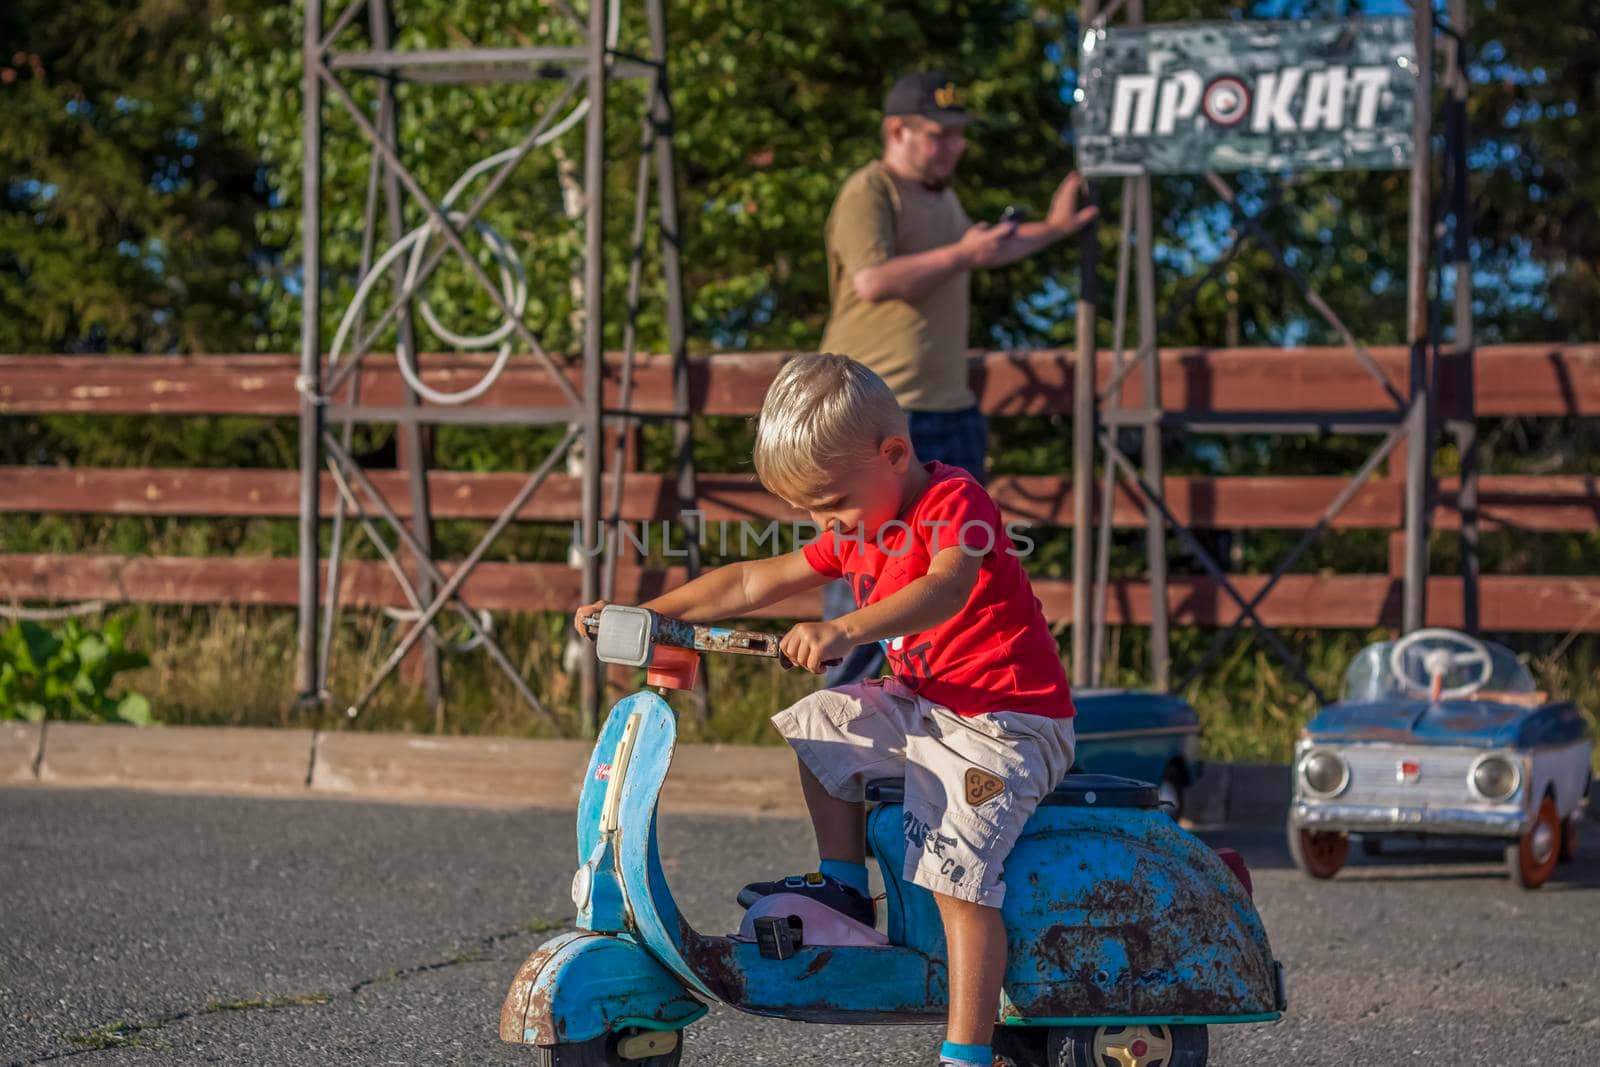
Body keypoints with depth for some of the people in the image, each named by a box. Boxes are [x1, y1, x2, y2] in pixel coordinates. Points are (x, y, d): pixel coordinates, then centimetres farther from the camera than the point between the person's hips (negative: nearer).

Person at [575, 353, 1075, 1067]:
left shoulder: (953, 500, -17)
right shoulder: (856, 534, 11)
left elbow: (949, 585, -38)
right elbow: (754, 581, 15)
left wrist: (845, 630, -52)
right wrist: (644, 614, 8)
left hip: (1005, 722, -10)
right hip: (924, 707, 10)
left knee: (957, 873, -22)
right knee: (817, 724, 18)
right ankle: (845, 887, 25)